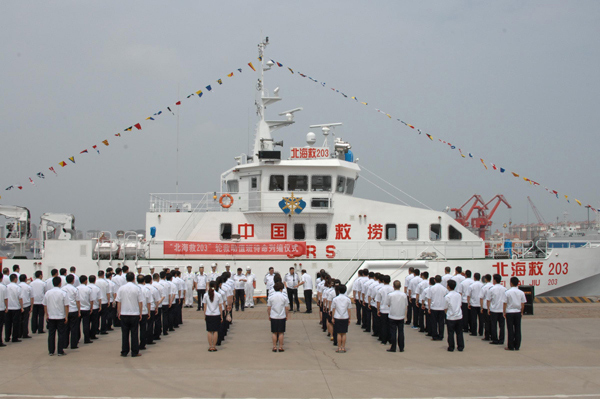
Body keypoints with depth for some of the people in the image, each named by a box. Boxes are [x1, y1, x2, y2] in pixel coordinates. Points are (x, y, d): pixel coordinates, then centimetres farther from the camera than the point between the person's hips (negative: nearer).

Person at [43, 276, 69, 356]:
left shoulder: (47, 293, 0)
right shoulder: (63, 293, -10)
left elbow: (45, 305, 5)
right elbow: (66, 306, -10)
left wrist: (47, 315, 14)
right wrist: (66, 316, -3)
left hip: (51, 317, 3)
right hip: (60, 317, -3)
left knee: (51, 334, 10)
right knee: (61, 334, 5)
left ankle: (51, 351, 12)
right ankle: (60, 351, 5)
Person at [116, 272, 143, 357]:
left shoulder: (121, 288, -3)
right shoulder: (137, 289, -6)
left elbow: (118, 302, 0)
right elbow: (140, 302, -4)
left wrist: (118, 312, 10)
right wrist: (140, 313, 6)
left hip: (124, 314, 1)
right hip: (135, 314, -1)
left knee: (125, 333, 8)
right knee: (134, 333, 5)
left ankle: (124, 352, 12)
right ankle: (135, 352, 7)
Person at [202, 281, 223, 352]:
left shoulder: (205, 295, -2)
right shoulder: (218, 295, -5)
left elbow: (204, 306, 1)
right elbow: (220, 307, -2)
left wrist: (204, 315, 10)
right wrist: (221, 316, 6)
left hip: (208, 315, 1)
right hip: (216, 315, -1)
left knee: (209, 331, 6)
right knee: (215, 331, 4)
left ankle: (210, 346, 6)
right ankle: (214, 346, 5)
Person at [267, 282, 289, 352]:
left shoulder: (271, 297, -3)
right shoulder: (284, 297, -6)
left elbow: (268, 308, 1)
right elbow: (287, 308, -2)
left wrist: (269, 316, 14)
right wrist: (286, 316, 12)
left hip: (273, 317, 1)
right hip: (282, 317, -1)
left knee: (274, 333, 7)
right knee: (281, 333, 5)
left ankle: (274, 347, 9)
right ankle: (280, 347, 7)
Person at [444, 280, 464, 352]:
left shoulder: (447, 296, -13)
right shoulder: (459, 295, 1)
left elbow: (445, 308, -8)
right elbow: (460, 305, 10)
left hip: (450, 318, -4)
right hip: (459, 317, 4)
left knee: (451, 333, 5)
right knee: (459, 332, 12)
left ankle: (451, 347, 10)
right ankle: (460, 347, 15)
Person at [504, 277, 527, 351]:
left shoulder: (507, 292, -10)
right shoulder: (521, 293, -2)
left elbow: (505, 304, -6)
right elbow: (523, 304, 2)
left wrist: (504, 312, 5)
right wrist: (521, 312, 14)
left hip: (509, 312, -2)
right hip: (518, 312, 2)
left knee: (510, 330, 3)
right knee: (517, 329, 8)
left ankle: (510, 346, 5)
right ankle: (517, 346, 10)